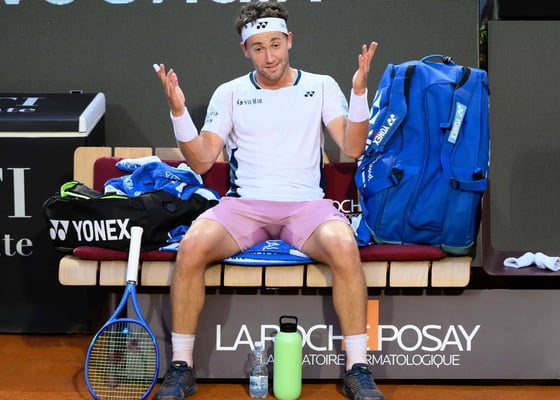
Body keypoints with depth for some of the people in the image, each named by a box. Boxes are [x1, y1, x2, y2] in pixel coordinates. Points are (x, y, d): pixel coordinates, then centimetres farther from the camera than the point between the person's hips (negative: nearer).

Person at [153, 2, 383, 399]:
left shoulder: (321, 86, 10)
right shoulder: (229, 93, 12)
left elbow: (352, 148, -1)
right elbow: (201, 161, 5)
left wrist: (359, 91, -13)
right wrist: (178, 110, -9)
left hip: (306, 203, 0)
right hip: (243, 203, 1)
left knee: (344, 247, -33)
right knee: (191, 247, -28)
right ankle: (181, 366, -11)